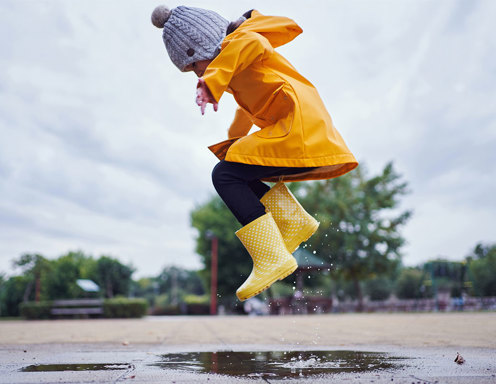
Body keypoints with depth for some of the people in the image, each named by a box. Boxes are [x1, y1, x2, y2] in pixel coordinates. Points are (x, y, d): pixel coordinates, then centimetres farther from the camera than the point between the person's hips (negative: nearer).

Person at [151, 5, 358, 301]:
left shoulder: (238, 40, -5)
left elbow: (251, 42, -31)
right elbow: (251, 103, 43)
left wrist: (213, 80, -40)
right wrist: (235, 137, 57)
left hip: (299, 131, -11)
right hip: (309, 133, 11)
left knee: (225, 175, -14)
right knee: (237, 171, 20)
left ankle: (272, 258, -18)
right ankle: (295, 221, 10)